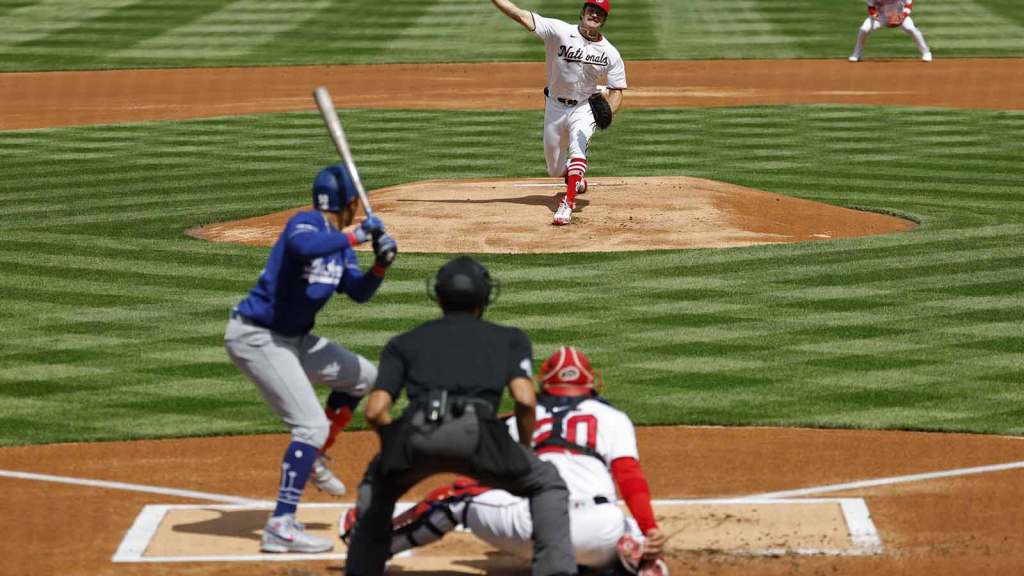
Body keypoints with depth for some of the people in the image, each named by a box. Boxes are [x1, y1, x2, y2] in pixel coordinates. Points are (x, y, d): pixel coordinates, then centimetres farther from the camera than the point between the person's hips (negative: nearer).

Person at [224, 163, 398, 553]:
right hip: (257, 338, -10)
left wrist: (381, 265, -7)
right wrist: (355, 236, -32)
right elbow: (303, 247, -41)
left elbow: (358, 292, 11)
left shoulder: (340, 242, 9)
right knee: (312, 425, -18)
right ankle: (280, 527, -19)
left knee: (364, 377, 21)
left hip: (293, 339, 10)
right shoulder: (306, 224, -18)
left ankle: (311, 458, 30)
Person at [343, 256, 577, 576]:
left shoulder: (405, 342, 30)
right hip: (476, 433, -2)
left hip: (415, 433, 2)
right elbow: (525, 399, 10)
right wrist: (524, 451, 26)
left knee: (377, 483, 34)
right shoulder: (509, 338, 28)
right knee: (546, 483, 21)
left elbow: (375, 411, 17)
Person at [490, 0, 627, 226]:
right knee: (555, 169, 12)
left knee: (578, 147, -30)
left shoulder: (610, 53, -10)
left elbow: (616, 91, -4)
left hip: (584, 108, -1)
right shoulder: (560, 31, -16)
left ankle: (568, 203, -34)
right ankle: (578, 179, 48)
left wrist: (607, 113, -25)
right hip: (555, 107, 1)